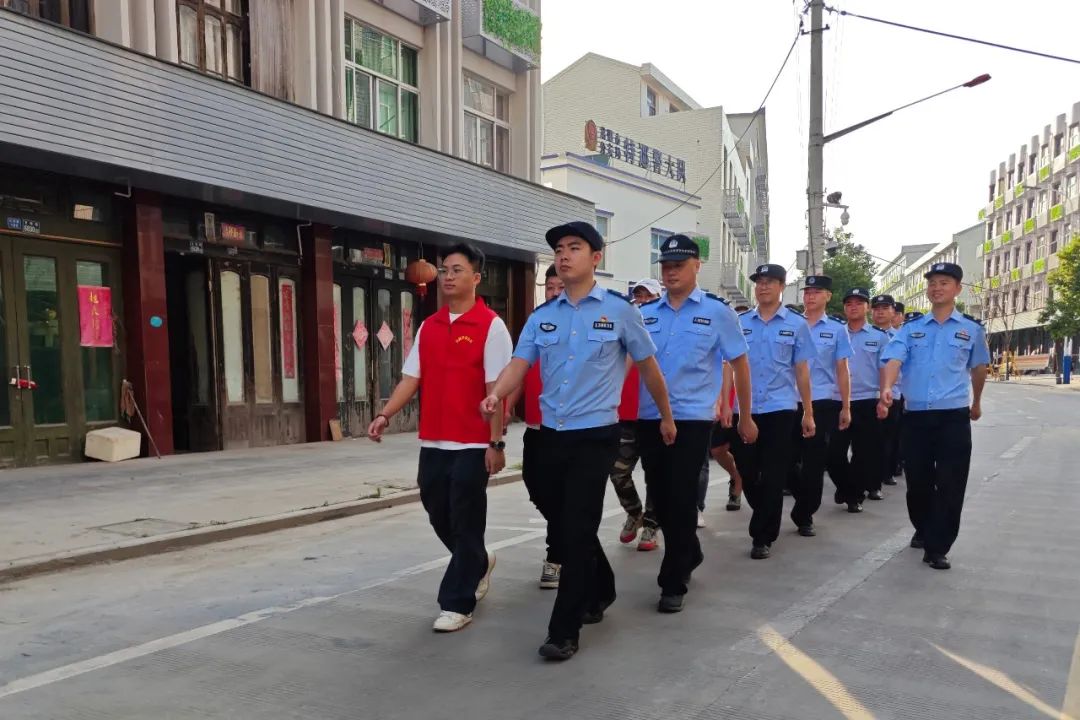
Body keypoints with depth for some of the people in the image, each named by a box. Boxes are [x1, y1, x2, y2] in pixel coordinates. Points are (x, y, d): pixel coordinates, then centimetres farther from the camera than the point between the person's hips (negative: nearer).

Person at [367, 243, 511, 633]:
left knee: (465, 523, 2)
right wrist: (385, 414, -7)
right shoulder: (428, 327, 11)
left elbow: (496, 388, -11)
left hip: (472, 444, -6)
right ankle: (478, 563, 42)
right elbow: (411, 378, 8)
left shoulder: (490, 325, -7)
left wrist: (496, 442, -14)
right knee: (439, 517, 15)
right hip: (432, 443, 6)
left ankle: (457, 603, 14)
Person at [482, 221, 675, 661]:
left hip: (595, 435, -5)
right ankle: (599, 591, 41)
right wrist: (495, 396, -23)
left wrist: (666, 417, 15)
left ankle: (564, 631, 5)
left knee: (577, 530, -6)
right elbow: (519, 364, -2)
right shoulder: (542, 316, 8)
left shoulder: (618, 310, -2)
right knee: (561, 525, 15)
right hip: (551, 435, 5)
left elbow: (648, 366, 7)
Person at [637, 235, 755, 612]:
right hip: (649, 418, 4)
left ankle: (673, 584, 10)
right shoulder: (645, 313, 7)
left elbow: (739, 363, 6)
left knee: (681, 499, -3)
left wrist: (745, 417, 9)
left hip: (692, 418, -4)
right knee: (660, 497, 13)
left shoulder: (717, 311, 0)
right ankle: (689, 553, 39)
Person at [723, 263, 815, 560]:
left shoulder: (796, 324, 3)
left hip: (780, 409, -2)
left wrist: (808, 413, 4)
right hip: (744, 409, 2)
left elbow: (801, 370, 4)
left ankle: (763, 537, 12)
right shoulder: (739, 322, 5)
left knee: (773, 477, 1)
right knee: (747, 473, 9)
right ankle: (765, 521, 34)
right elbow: (729, 366, 6)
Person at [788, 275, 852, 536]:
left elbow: (842, 370, 5)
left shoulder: (836, 329, 5)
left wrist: (846, 408, 2)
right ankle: (804, 502, 28)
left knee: (815, 463, 4)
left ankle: (805, 515, 16)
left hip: (824, 403, 0)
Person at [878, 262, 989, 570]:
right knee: (917, 480, 10)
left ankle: (937, 547, 4)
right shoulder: (910, 328, 5)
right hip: (916, 415, 2)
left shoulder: (972, 329, 5)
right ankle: (923, 530, 34)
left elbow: (979, 367, 20)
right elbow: (894, 359, -11)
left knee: (949, 484, -4)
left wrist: (976, 402, 32)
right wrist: (886, 389, -30)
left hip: (954, 416, -1)